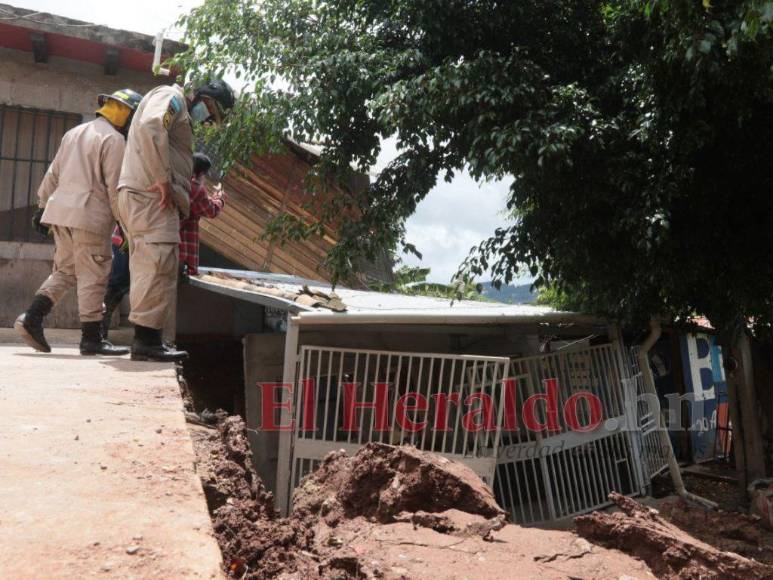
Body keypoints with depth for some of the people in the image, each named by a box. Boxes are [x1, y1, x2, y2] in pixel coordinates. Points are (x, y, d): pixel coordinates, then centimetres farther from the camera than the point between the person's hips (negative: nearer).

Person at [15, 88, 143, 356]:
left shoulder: (74, 132, 21)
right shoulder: (113, 139, -5)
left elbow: (53, 173, 21)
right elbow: (115, 186, -11)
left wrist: (42, 206, 24)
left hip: (60, 210, 8)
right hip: (89, 214, -8)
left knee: (64, 271, 15)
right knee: (93, 276, -4)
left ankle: (32, 319, 4)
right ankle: (91, 338, -1)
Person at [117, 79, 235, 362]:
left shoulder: (181, 116, 30)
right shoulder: (171, 97, 0)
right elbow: (150, 127, -21)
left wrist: (181, 201, 13)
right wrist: (163, 180, -21)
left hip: (145, 197, 10)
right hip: (151, 196, -10)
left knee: (148, 270, 9)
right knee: (159, 268, -13)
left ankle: (146, 339, 13)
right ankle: (146, 339, -12)